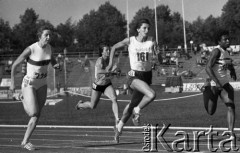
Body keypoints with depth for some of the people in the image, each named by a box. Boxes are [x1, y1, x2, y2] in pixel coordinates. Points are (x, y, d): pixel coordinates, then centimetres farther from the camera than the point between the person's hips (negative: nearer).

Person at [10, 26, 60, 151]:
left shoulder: (49, 47, -4)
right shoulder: (30, 50, -20)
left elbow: (52, 60, 16)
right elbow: (15, 65, -11)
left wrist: (56, 65, -8)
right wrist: (12, 83, -11)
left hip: (42, 84, 5)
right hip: (29, 84, -5)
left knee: (37, 116, 2)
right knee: (34, 113, -19)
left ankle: (25, 141, 12)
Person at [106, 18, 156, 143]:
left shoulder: (151, 41, -3)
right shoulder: (130, 41, -6)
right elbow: (114, 47, 9)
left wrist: (155, 49, -30)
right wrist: (110, 63, 7)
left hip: (147, 76, 3)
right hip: (134, 76, -3)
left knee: (133, 104, 13)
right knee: (151, 94, -29)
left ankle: (119, 127, 34)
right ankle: (137, 111, -3)